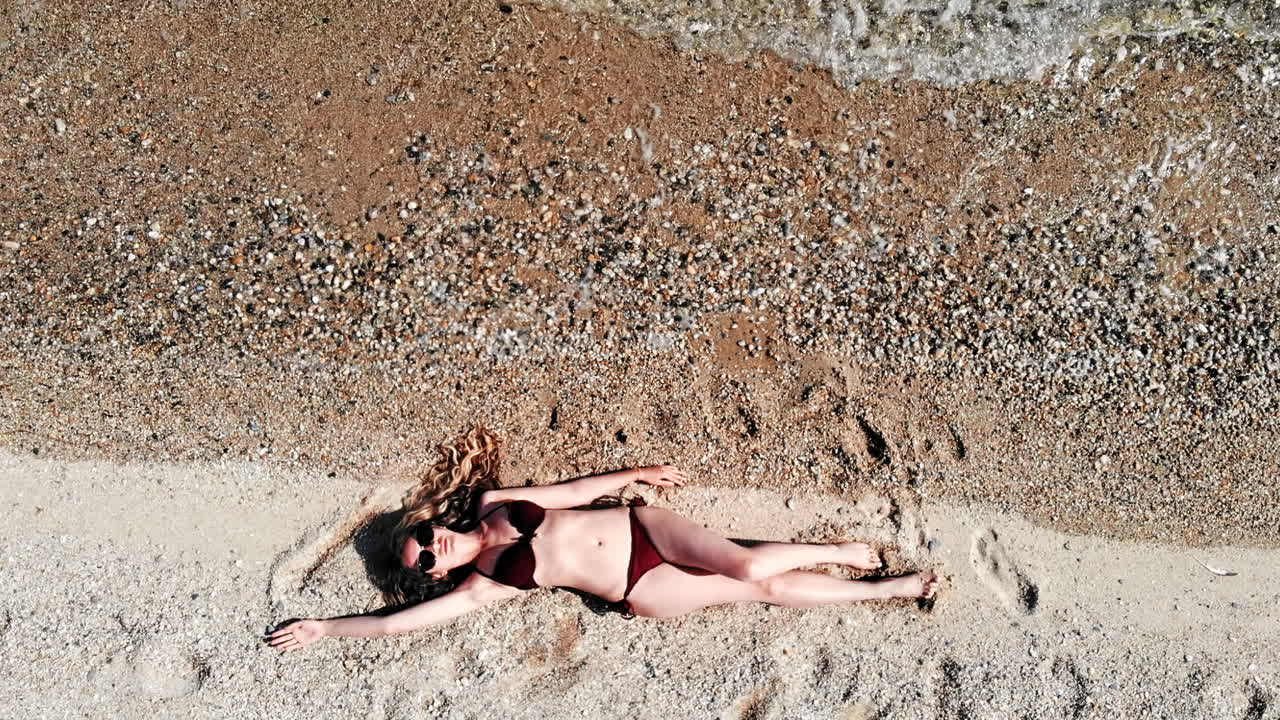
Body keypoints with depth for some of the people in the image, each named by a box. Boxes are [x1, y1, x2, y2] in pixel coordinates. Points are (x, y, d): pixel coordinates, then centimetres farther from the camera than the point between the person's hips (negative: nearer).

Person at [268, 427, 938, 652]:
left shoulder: (495, 504, 7)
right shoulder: (481, 586, -2)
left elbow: (572, 490, 14)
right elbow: (396, 621, -3)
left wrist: (635, 473, 14)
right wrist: (320, 627, 2)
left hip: (639, 525, 3)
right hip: (642, 590, -2)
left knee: (745, 565, -19)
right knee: (764, 587, -11)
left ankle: (837, 550, 8)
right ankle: (884, 588, 3)